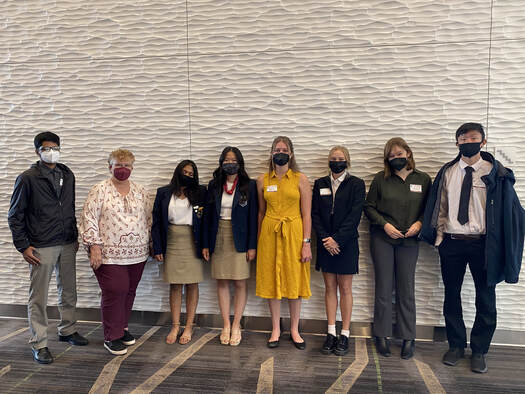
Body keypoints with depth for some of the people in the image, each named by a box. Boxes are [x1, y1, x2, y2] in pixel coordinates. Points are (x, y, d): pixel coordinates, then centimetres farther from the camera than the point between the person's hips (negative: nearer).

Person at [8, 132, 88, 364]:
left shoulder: (67, 176, 9)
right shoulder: (28, 179, -7)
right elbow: (15, 215, -4)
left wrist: (75, 237, 13)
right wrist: (23, 246, -9)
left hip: (67, 245, 5)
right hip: (41, 248, -5)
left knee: (69, 291, 15)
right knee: (38, 297, 3)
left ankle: (67, 331, 33)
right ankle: (39, 344, 16)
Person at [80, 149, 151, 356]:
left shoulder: (140, 191, 10)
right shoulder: (99, 190, -3)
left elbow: (148, 219, 14)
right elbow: (89, 219, -7)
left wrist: (149, 244, 12)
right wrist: (94, 246, -13)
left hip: (136, 253, 5)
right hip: (110, 254, -4)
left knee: (129, 292, 12)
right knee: (114, 292, -4)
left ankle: (122, 327, 30)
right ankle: (112, 337, 11)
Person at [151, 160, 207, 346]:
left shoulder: (200, 193, 3)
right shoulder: (164, 193, 6)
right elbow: (157, 222, 5)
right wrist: (157, 248, -1)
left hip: (192, 243, -1)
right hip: (172, 243, 1)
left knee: (192, 284, 4)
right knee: (175, 285, 6)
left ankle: (189, 326, 15)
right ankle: (175, 326, 16)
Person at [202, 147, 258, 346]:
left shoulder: (249, 186, -1)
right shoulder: (214, 185, 6)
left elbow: (253, 216, -3)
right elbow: (208, 215, 7)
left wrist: (252, 245, -8)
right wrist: (205, 244, 3)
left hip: (239, 240, -2)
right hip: (218, 238, 3)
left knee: (240, 284, 2)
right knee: (222, 282, 7)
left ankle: (236, 326, 15)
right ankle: (226, 325, 17)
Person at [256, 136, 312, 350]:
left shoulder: (301, 179, -1)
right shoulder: (263, 180, 7)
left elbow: (306, 214, -3)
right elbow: (261, 212, 13)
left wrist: (306, 243, -9)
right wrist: (258, 241, 11)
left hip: (294, 233, -2)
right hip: (269, 234, 2)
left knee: (294, 281, 5)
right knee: (271, 281, 6)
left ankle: (294, 330, 22)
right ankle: (276, 330, 21)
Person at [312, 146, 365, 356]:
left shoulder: (356, 184, -1)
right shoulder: (320, 184, 9)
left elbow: (355, 216, -9)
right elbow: (315, 214, 4)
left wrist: (337, 239, -15)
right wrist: (324, 238, -8)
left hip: (346, 243, -3)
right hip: (325, 244, 3)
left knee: (345, 289, 3)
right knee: (330, 288, 8)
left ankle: (345, 335, 14)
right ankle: (331, 333, 16)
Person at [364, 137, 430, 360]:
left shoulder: (423, 180, 5)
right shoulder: (380, 179, 3)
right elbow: (369, 207, 4)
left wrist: (419, 223, -10)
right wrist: (385, 225, -9)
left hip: (409, 241, 1)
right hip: (383, 239, 0)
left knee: (406, 290, 5)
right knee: (383, 289, 4)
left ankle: (408, 338, 19)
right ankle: (382, 335, 17)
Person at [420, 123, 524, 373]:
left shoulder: (495, 173, -3)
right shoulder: (447, 172, 6)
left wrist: (497, 246, -7)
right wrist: (439, 237, 4)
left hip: (482, 243, -2)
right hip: (452, 242, 3)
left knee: (485, 300, 8)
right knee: (452, 296, 12)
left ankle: (479, 351, 26)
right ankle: (456, 346, 29)